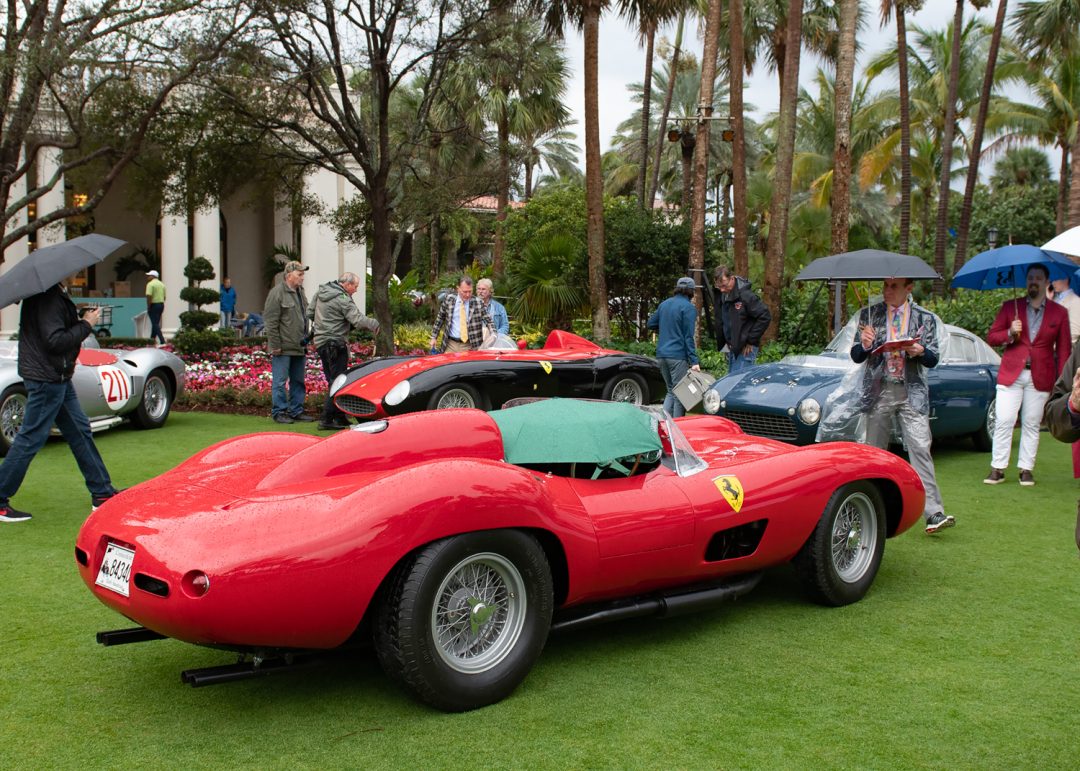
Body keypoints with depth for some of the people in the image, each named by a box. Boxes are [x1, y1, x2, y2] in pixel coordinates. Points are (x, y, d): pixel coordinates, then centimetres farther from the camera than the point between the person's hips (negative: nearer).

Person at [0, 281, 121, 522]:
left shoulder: (55, 294, 11)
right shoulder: (48, 298, -20)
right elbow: (55, 341, -25)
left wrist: (81, 320, 1)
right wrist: (86, 325, -16)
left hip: (57, 378, 11)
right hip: (45, 378, -11)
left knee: (80, 432, 14)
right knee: (30, 439, -4)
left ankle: (102, 493, 21)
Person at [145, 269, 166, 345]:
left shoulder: (150, 284, -12)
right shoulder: (162, 284, 12)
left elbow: (149, 296, -20)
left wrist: (148, 307, -15)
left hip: (154, 305, -8)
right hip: (161, 304, 8)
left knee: (155, 324, -6)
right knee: (156, 323, 17)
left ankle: (162, 341, -15)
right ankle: (152, 338, 24)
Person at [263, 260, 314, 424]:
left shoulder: (300, 292, 15)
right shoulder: (277, 293, -11)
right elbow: (271, 322, -14)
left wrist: (306, 342, 20)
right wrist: (275, 346, -16)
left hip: (298, 348, 8)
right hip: (283, 348, -8)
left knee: (298, 381, 11)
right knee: (280, 381, -2)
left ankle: (296, 411, 19)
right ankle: (279, 411, 5)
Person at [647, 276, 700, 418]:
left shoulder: (664, 304, 12)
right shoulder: (688, 308, -8)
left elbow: (650, 324, 20)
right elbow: (688, 336, -13)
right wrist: (694, 361, -13)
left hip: (661, 355, 7)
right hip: (678, 356, -7)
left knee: (671, 391, 16)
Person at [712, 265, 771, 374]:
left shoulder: (746, 296, -19)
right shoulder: (719, 295, 5)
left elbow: (765, 317, -17)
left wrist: (751, 341, -14)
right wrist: (726, 341, 12)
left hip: (745, 348, -8)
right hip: (732, 347, 8)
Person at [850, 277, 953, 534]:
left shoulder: (925, 317, 6)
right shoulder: (869, 314, 8)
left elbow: (933, 359, 4)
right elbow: (856, 357, 7)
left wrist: (920, 352, -18)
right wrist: (864, 345, -16)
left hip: (912, 392, -1)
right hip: (879, 391, 2)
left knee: (920, 449, -11)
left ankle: (934, 513, -14)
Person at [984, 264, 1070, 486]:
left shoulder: (1059, 313, 7)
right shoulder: (1010, 307, 8)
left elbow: (1063, 350, 7)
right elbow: (991, 337, 8)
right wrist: (1010, 333, -11)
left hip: (1041, 378, 0)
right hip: (1011, 374, 0)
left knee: (1032, 425, 4)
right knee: (1003, 422, -5)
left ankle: (1026, 469, 12)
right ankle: (997, 468, 2)